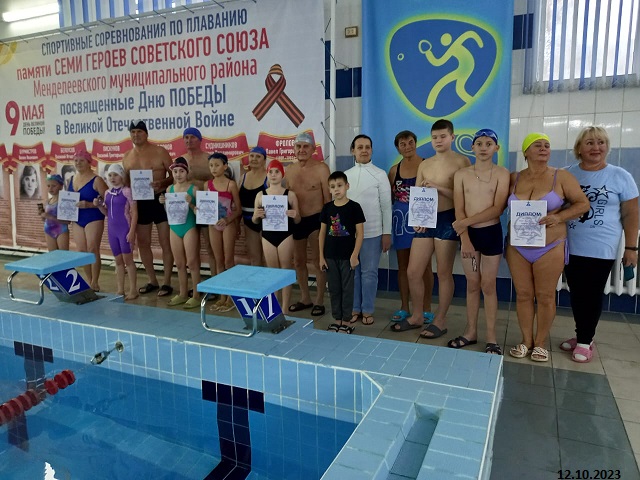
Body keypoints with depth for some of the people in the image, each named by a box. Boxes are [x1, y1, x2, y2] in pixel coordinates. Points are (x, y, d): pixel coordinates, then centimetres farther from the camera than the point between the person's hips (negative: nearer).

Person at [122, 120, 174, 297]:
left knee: (165, 243, -1)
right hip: (140, 203, 5)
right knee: (143, 243, 10)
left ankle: (166, 282, 7)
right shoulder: (127, 157, 10)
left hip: (160, 200, -5)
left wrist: (162, 183, -23)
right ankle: (152, 281, 23)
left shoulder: (160, 152, -4)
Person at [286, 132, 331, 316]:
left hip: (316, 219, -6)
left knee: (317, 261, 2)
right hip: (295, 221, 6)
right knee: (298, 261, 14)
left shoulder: (321, 168, -9)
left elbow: (328, 198, -10)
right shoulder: (289, 170, 6)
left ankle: (319, 301, 15)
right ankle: (305, 298, 29)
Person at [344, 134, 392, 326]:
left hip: (372, 232, -3)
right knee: (352, 271, 9)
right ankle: (355, 308, 22)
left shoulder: (380, 174, -2)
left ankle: (367, 310, 17)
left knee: (369, 272, 4)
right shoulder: (346, 175, 8)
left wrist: (387, 233, -6)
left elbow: (386, 206, -2)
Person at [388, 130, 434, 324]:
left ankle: (426, 309, 13)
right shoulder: (394, 170, 9)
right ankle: (404, 307, 20)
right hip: (400, 220, 4)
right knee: (403, 265, 9)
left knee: (424, 265, 2)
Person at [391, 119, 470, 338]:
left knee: (444, 273, 3)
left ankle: (440, 321, 16)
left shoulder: (461, 161, -2)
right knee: (413, 272, 5)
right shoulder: (424, 165, 14)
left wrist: (438, 187, -19)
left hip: (447, 220, -5)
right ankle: (417, 316, 22)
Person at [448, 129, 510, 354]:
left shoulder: (502, 174, -4)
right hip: (468, 234, 2)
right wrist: (465, 238, -12)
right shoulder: (461, 174, 3)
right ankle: (470, 332, 22)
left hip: (491, 233, -2)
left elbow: (497, 209, -13)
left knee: (488, 286, 3)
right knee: (472, 285, 11)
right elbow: (459, 210, -3)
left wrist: (466, 222, -16)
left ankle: (491, 337, 13)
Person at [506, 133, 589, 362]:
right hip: (517, 248, 2)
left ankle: (540, 342, 21)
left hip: (550, 248, -2)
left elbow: (583, 204, -2)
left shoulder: (561, 177, -3)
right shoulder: (514, 179, 4)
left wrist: (559, 217, -17)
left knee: (545, 297, 6)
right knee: (523, 295, 8)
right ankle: (526, 340, 22)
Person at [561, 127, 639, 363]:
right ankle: (582, 336, 25)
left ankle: (585, 341, 17)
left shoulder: (621, 176, -3)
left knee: (592, 295, 5)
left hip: (601, 249, -2)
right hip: (570, 247, 3)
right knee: (576, 294, 10)